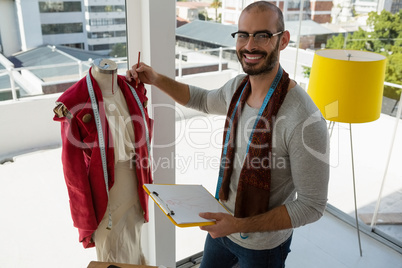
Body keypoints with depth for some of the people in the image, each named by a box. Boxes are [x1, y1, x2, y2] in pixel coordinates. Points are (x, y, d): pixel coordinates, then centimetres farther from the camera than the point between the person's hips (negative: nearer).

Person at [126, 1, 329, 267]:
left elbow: (312, 206, -25)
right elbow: (203, 100, 14)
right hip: (223, 223, 7)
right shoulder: (238, 87, -8)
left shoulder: (305, 120, -32)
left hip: (262, 244, -6)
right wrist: (156, 79, 1)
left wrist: (241, 225, -29)